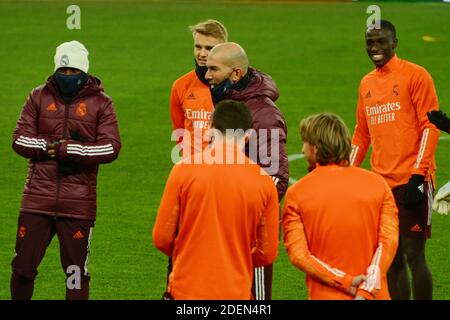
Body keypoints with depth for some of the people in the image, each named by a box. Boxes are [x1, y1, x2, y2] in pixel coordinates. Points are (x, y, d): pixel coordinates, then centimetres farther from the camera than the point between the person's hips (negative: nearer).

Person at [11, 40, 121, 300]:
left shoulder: (100, 103, 2)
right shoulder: (39, 97, 9)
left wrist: (65, 149, -14)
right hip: (37, 198, 2)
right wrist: (52, 146, -12)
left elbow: (111, 148, -8)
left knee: (77, 274, 4)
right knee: (23, 268, 2)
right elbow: (20, 139, 3)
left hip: (78, 203, -2)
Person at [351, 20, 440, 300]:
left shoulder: (415, 75, -4)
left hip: (411, 181, -6)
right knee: (392, 260, 7)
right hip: (382, 183, 6)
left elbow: (430, 127, -9)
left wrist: (418, 175, -16)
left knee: (413, 255, -8)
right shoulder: (367, 83, 16)